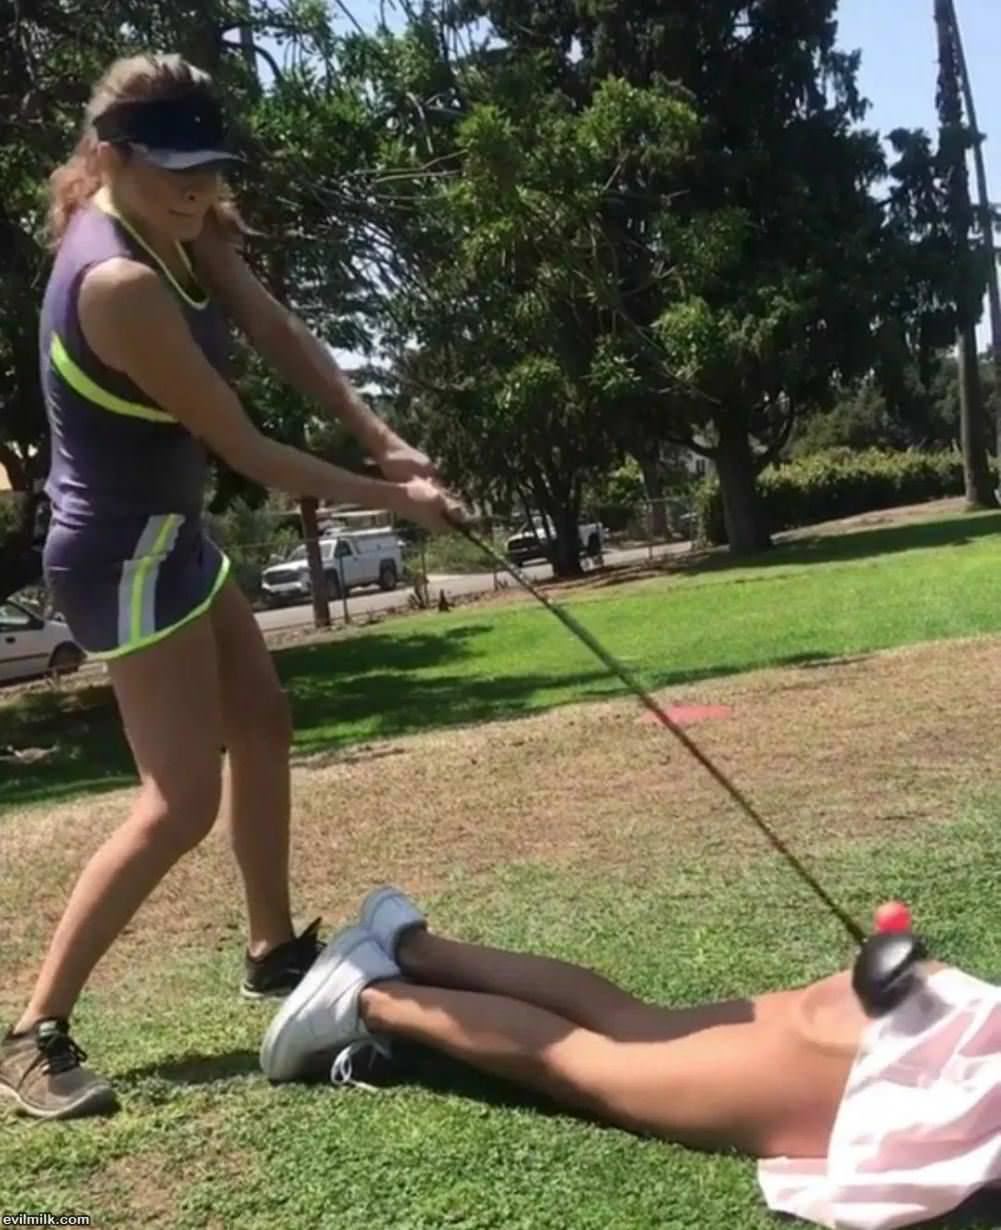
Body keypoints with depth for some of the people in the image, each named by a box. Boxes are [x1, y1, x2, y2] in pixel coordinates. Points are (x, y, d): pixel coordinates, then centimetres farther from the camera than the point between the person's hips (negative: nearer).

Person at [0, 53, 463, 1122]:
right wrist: (388, 497, -15)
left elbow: (277, 332, -5)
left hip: (165, 534, 10)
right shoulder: (119, 284, -29)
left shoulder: (175, 226, -1)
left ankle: (273, 948, 33)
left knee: (262, 727, 18)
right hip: (124, 554, -10)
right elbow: (246, 450, -23)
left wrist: (382, 440, -18)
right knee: (183, 800, -10)